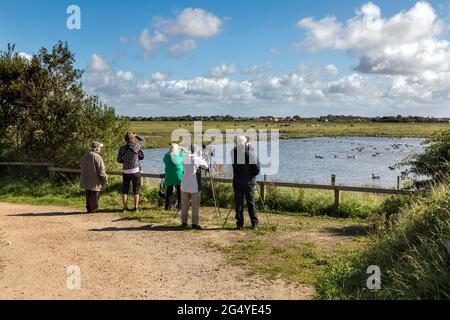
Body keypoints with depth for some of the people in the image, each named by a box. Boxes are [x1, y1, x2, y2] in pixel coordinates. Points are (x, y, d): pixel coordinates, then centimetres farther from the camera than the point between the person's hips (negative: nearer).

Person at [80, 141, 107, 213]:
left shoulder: (85, 156, 9)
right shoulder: (97, 157, -18)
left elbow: (82, 167, 18)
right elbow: (101, 170, -18)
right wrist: (104, 178, -6)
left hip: (86, 180, 8)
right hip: (94, 181, -8)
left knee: (88, 195, 17)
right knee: (94, 196, 2)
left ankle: (88, 208, 24)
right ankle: (93, 209, 6)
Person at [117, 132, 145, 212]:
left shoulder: (122, 148, -3)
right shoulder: (136, 146, -8)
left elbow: (119, 160, 4)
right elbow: (142, 140, 11)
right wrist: (136, 135, 22)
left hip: (126, 172, 2)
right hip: (135, 171, -1)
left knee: (125, 190, 11)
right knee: (136, 190, 9)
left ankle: (125, 207, 10)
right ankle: (136, 207, 9)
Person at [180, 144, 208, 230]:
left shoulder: (184, 158, 3)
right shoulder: (197, 159, -8)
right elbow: (206, 166, 5)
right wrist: (200, 157, 12)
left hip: (184, 185, 4)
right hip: (194, 186, -4)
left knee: (184, 204, 12)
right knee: (195, 205, 2)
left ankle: (184, 222, 15)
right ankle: (195, 223, 2)